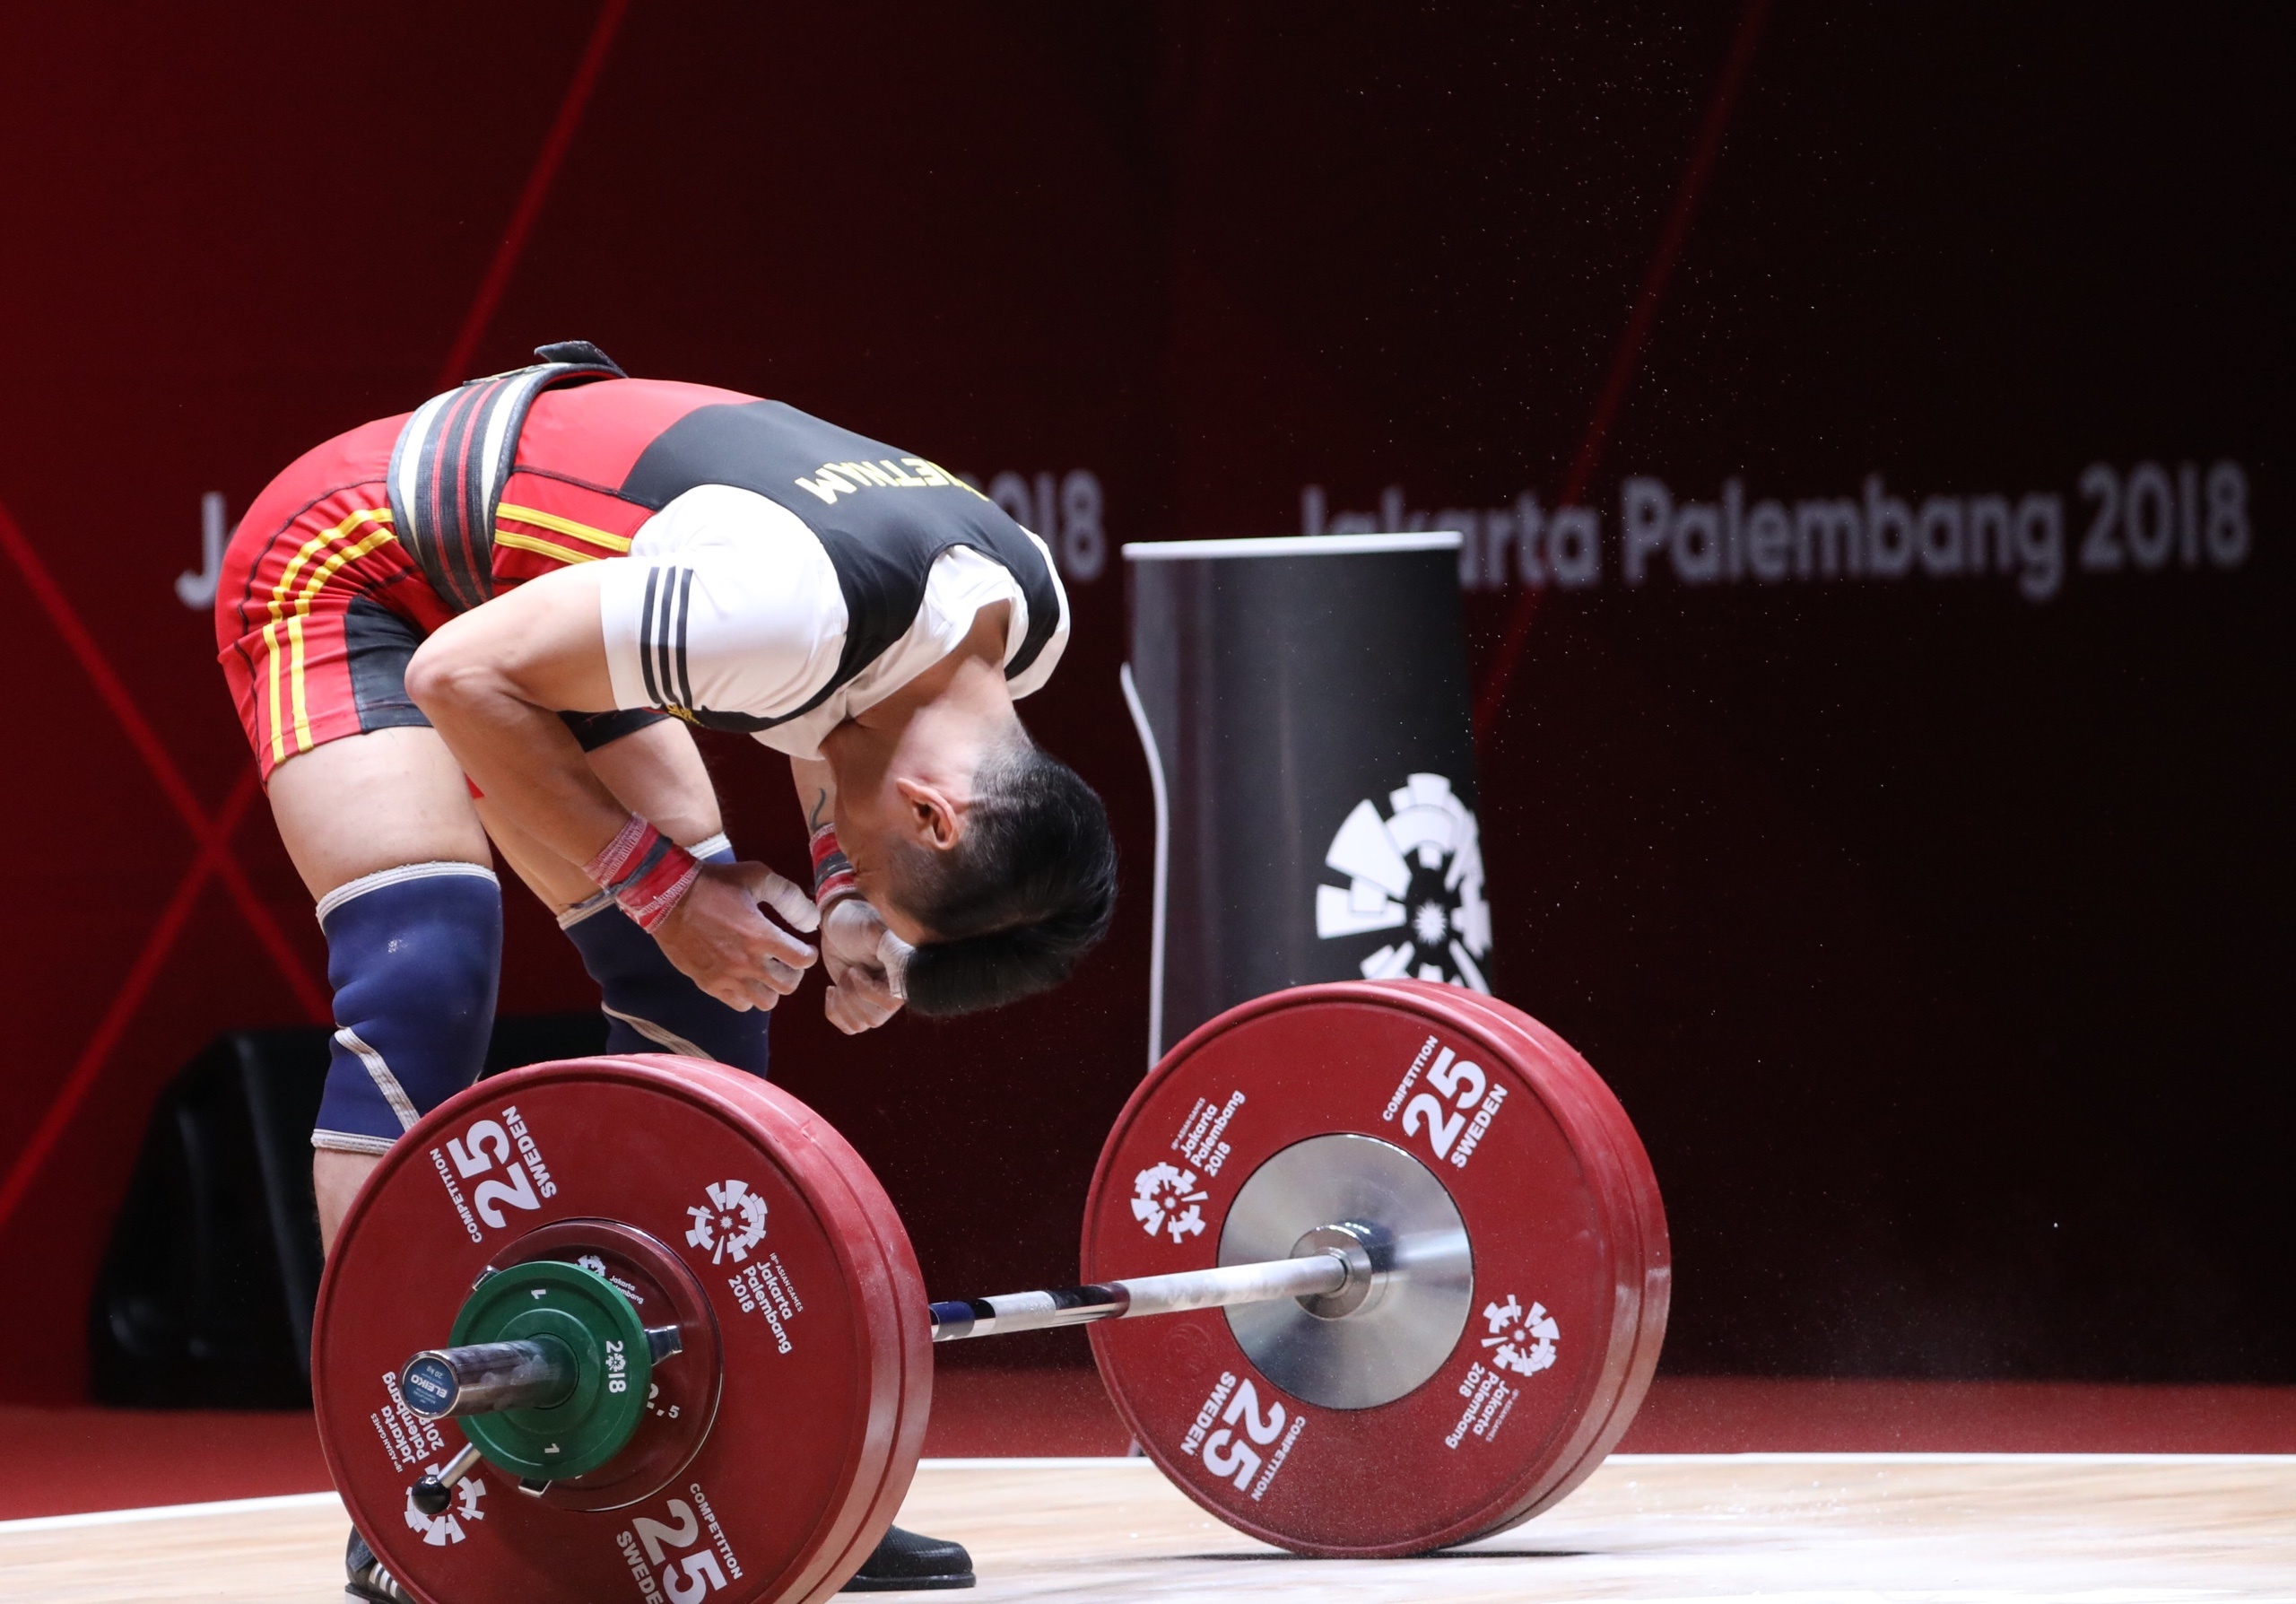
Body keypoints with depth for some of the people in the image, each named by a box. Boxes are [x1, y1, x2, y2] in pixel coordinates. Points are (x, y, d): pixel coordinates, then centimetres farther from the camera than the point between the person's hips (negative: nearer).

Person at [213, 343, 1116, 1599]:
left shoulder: (1027, 617, -12)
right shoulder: (787, 599, -39)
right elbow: (464, 676, -29)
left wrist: (840, 891, -6)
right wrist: (664, 885, -25)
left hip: (533, 585, 8)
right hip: (351, 566, -8)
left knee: (707, 989, 0)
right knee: (424, 982, -22)